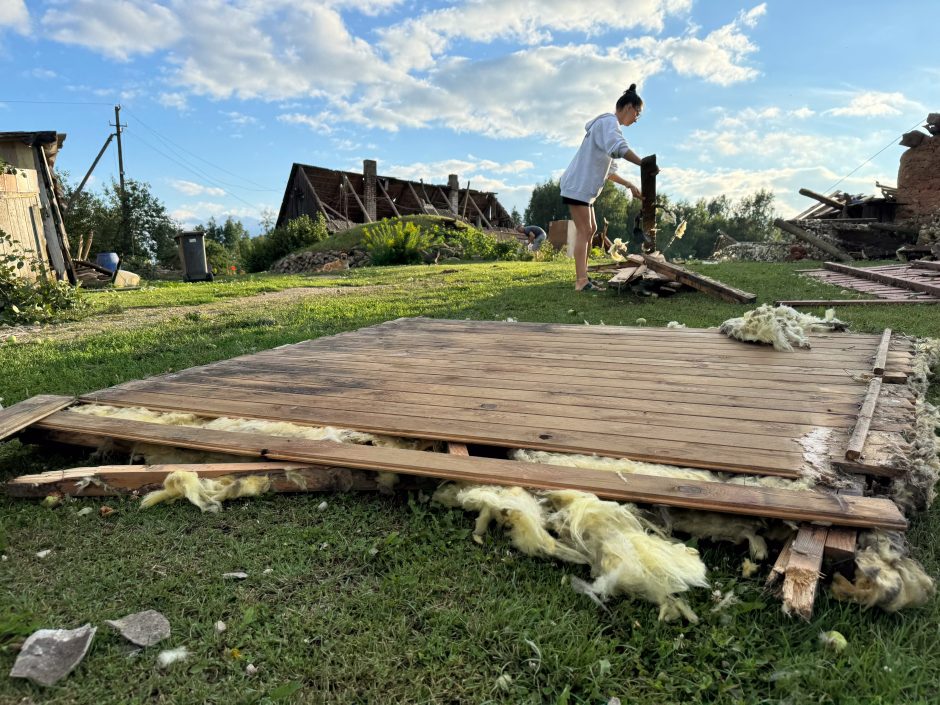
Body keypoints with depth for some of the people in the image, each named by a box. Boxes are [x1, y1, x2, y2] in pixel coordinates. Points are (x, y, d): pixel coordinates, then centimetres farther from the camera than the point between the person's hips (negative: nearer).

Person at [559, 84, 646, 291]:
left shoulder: (608, 125, 23)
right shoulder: (609, 122, -9)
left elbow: (609, 172, 23)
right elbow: (618, 148, -33)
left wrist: (629, 185, 14)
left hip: (585, 188, 11)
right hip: (578, 186, -11)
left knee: (591, 230, 11)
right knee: (584, 231, -14)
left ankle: (583, 277, 14)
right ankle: (581, 281, -17)